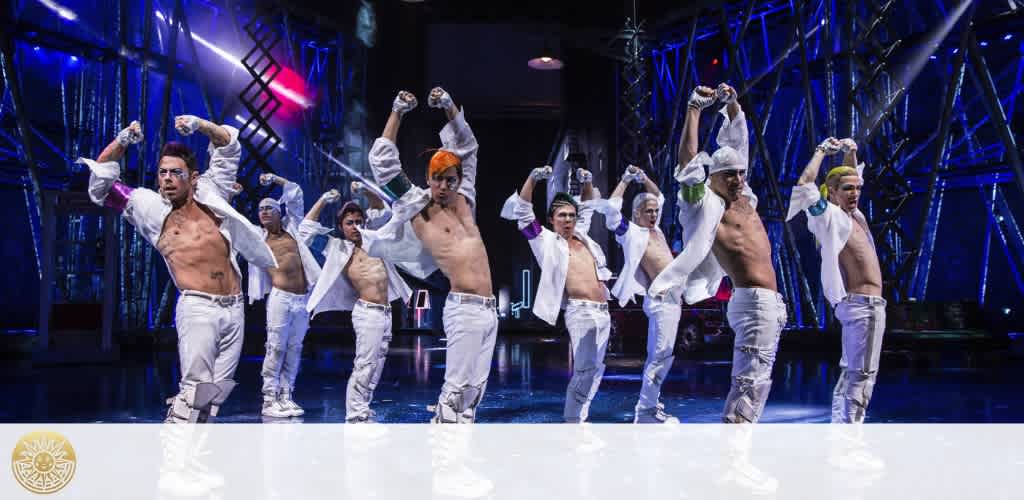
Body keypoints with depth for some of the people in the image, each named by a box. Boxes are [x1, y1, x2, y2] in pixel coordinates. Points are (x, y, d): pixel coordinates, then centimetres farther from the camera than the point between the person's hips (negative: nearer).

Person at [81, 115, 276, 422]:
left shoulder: (209, 193, 13)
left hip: (234, 308, 3)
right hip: (197, 308, -3)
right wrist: (122, 141, -1)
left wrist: (199, 125, 3)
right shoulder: (151, 208, 9)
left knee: (215, 393, 5)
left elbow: (229, 146, 19)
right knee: (195, 387, -14)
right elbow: (100, 183, 10)